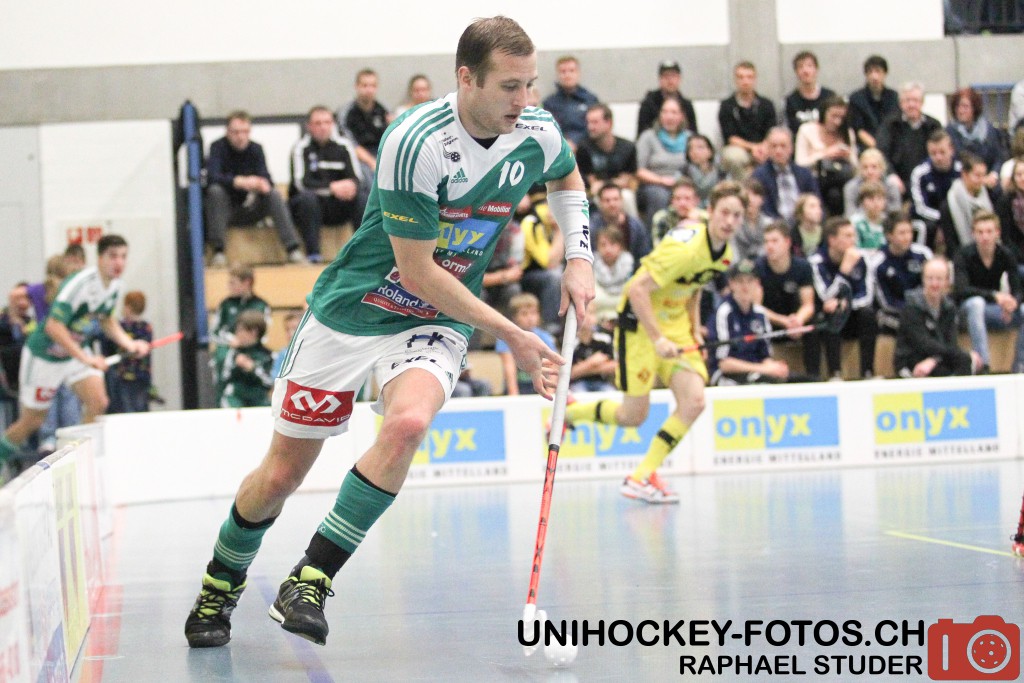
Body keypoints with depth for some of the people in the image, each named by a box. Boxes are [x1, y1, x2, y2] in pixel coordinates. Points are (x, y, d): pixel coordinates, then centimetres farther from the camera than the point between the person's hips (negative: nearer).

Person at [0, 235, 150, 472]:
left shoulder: (115, 286, -4)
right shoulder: (80, 284, -29)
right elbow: (53, 326, -33)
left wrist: (128, 343, -2)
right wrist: (85, 358, -36)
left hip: (77, 351, 7)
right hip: (43, 354, -7)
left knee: (98, 402, -13)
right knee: (31, 421, 1)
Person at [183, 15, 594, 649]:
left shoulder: (538, 134, -8)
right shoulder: (416, 144, -27)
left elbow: (568, 178, 19)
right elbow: (417, 272, -22)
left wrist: (579, 257, 4)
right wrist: (511, 334, -18)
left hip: (434, 324, 3)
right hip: (350, 312, -3)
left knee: (407, 423, -31)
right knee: (281, 475, 4)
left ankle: (313, 580, -20)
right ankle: (221, 585, 34)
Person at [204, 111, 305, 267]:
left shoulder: (256, 149, 2)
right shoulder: (218, 147, -9)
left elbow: (265, 177, -10)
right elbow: (212, 177, -27)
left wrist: (263, 184, -36)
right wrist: (241, 182, -43)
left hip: (249, 210, 3)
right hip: (226, 210, -3)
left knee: (274, 193, -22)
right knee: (215, 190, -32)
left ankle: (293, 249, -30)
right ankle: (218, 251, -34)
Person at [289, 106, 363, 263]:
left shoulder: (342, 147, 6)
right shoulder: (301, 148, -7)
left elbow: (355, 178, -2)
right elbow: (301, 182, -19)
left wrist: (351, 185, -29)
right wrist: (331, 187, -33)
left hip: (335, 208, 3)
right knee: (308, 197, -36)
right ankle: (313, 254, -36)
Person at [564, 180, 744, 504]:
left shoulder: (725, 253, -1)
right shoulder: (686, 246, -27)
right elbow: (637, 290, -27)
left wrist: (694, 325, 8)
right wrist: (657, 339, -28)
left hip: (675, 322, 8)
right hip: (640, 321, -7)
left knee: (694, 401, -11)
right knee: (633, 416, -4)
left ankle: (642, 476, -3)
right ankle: (567, 412, 24)